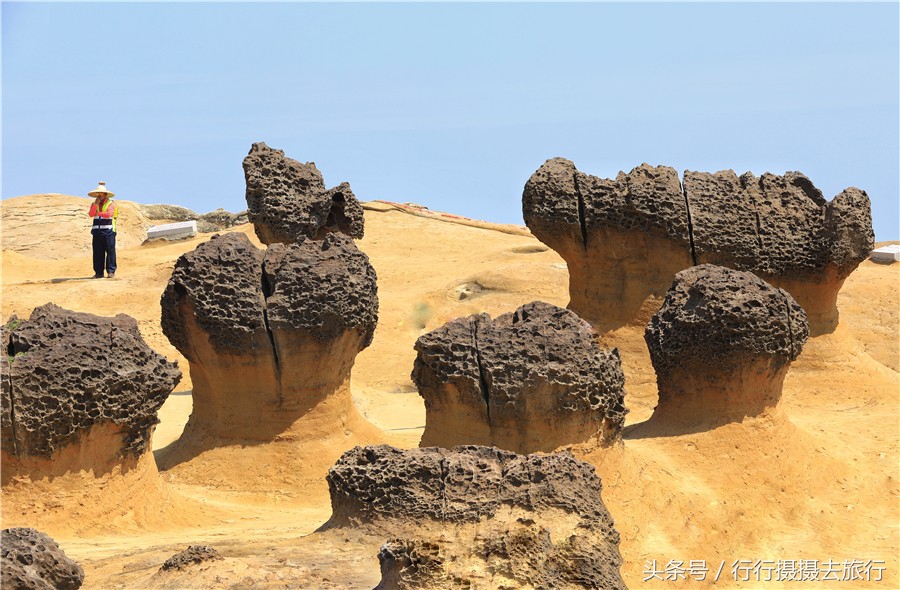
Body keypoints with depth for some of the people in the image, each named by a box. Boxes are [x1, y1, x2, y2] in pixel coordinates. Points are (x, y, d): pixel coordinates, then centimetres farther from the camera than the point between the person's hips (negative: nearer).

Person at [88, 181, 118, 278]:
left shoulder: (110, 204, 0)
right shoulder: (94, 204, 15)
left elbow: (109, 214, -18)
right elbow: (91, 214, -3)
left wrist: (98, 213, -22)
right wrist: (96, 204, -11)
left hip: (108, 231, -5)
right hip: (97, 231, 5)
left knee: (110, 251, -6)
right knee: (97, 252, 4)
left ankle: (111, 271, -4)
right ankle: (99, 272, 7)